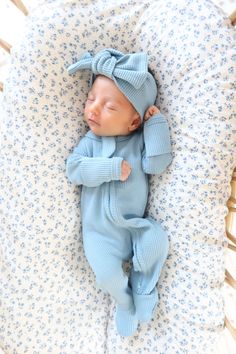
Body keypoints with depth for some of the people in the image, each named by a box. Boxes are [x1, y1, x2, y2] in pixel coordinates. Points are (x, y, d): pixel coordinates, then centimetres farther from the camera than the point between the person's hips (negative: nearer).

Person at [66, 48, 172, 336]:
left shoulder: (141, 141, -2)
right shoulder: (90, 141, -4)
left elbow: (157, 164, -17)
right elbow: (74, 169, -16)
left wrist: (156, 124, -17)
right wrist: (113, 168, -25)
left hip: (135, 225, 1)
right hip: (99, 231, -1)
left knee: (158, 241, -22)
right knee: (107, 274, -17)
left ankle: (143, 287, 10)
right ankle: (124, 300, 20)